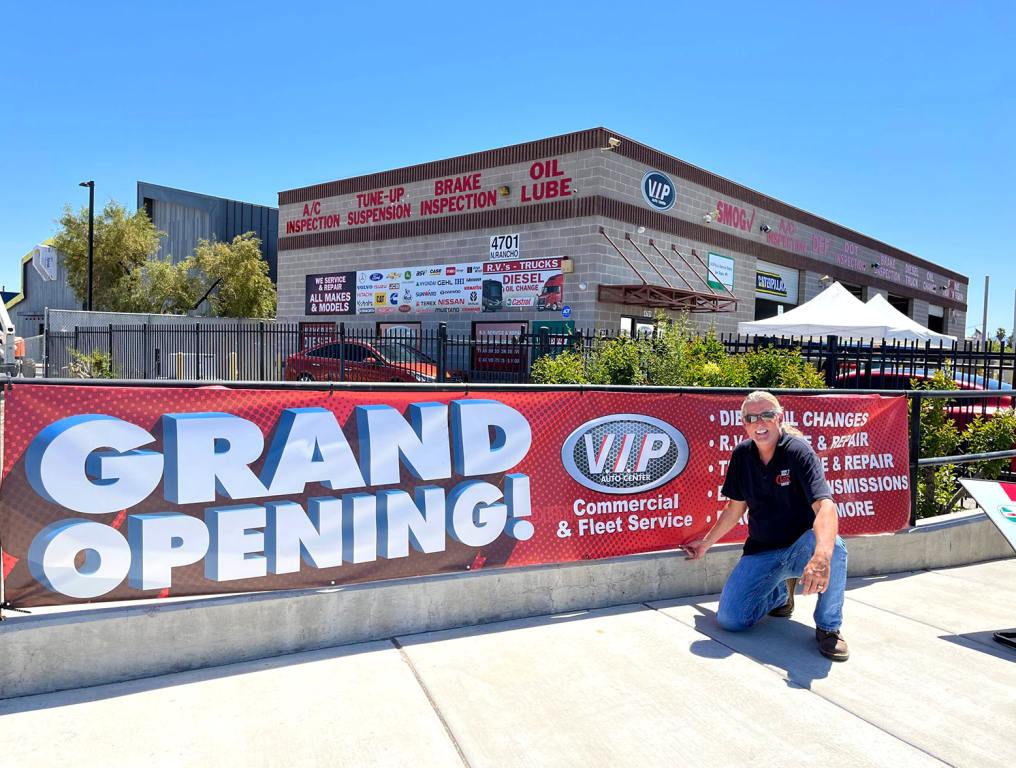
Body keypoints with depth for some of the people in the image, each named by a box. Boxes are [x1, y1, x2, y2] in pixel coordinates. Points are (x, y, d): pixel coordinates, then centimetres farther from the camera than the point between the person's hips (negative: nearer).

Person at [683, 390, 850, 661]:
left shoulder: (798, 451, -17)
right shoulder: (742, 454, -2)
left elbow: (825, 505, -32)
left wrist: (821, 556, -51)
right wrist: (706, 543, 16)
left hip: (800, 546, -4)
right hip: (761, 552, 4)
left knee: (833, 547, -39)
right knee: (729, 619, -13)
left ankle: (828, 627, -13)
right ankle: (780, 593, 20)